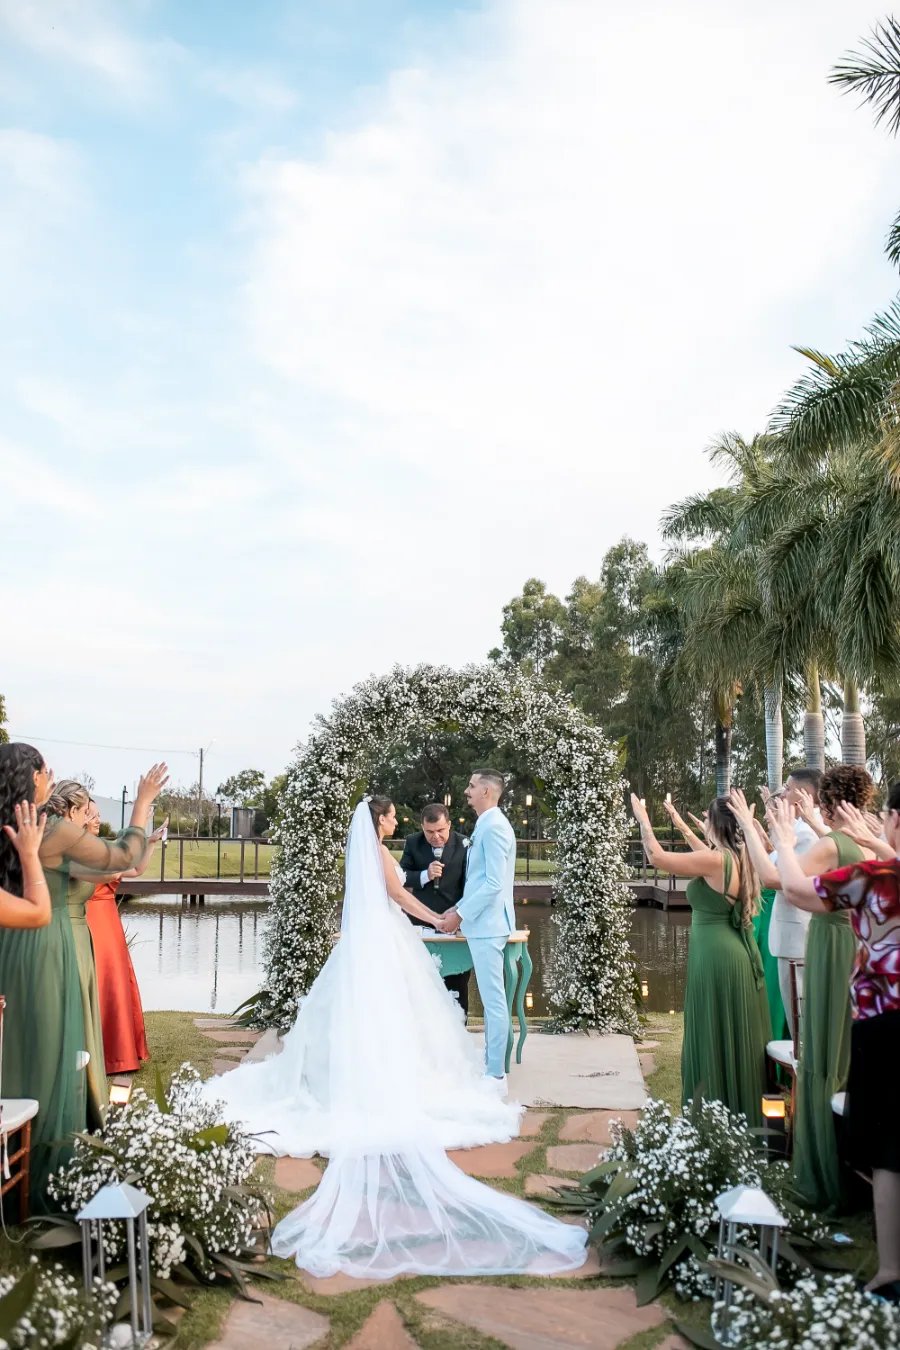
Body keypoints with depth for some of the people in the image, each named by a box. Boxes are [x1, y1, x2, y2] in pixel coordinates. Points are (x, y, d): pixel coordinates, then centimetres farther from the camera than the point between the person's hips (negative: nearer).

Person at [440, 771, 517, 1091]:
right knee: (490, 999, 16)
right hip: (482, 923, 10)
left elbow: (494, 883, -22)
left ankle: (496, 1074, 4)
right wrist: (460, 908, 16)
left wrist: (461, 914, -16)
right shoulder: (487, 824, 14)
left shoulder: (493, 826, -17)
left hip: (487, 925, -10)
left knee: (493, 999, -3)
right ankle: (491, 1063, 24)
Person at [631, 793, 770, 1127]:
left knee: (715, 1042, 1)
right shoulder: (739, 858, 6)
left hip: (717, 958, -9)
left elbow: (656, 857, -18)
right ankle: (744, 1118, 25)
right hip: (740, 955, 9)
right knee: (737, 1043, 15)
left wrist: (643, 818, -4)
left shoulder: (715, 860, -18)